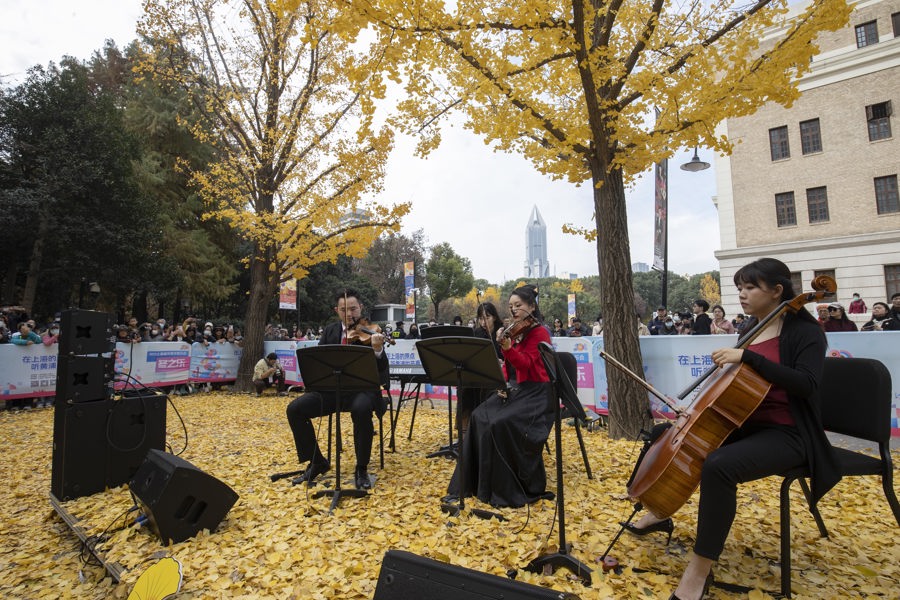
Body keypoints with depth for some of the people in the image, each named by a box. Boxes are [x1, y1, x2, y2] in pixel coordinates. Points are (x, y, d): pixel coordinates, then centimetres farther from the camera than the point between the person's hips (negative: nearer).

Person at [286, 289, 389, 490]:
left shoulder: (371, 331, -3)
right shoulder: (329, 331, 12)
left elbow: (382, 368, -15)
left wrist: (378, 350, -39)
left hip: (361, 388, -4)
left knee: (361, 409, -37)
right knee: (295, 409, -15)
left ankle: (362, 468, -15)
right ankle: (316, 461, 5)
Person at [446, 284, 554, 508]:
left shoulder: (540, 332, -9)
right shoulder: (516, 332, 13)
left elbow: (526, 364, -21)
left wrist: (506, 347, -36)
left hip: (537, 393, -7)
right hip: (517, 389, 8)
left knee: (502, 424, -27)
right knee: (479, 418, -11)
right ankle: (476, 481, -1)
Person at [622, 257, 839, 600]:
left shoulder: (805, 332, -9)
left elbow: (805, 384, -26)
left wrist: (748, 356, -31)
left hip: (786, 435, -8)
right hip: (744, 425, 9)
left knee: (718, 466, -36)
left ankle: (699, 571, -22)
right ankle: (660, 513, 27)